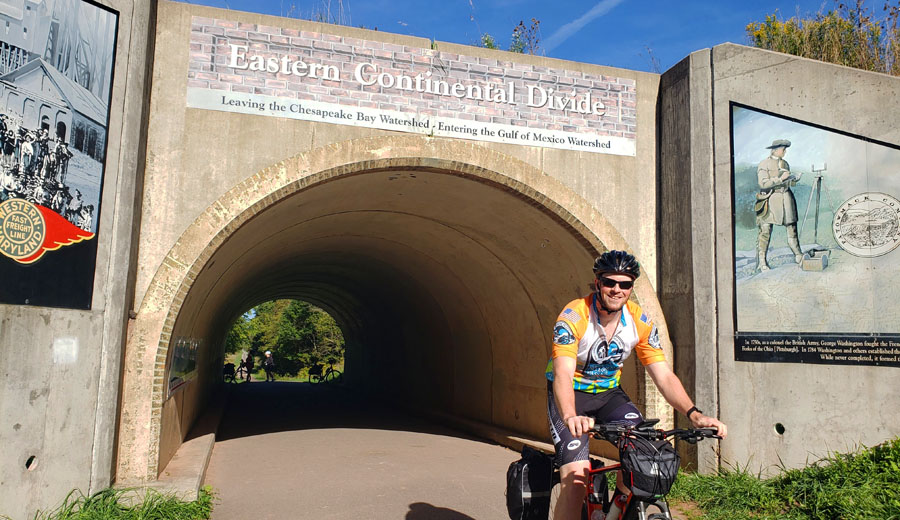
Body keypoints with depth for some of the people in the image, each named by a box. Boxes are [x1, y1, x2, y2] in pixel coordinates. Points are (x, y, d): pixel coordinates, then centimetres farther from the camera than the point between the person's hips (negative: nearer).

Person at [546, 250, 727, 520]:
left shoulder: (640, 322, -10)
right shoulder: (574, 316, -24)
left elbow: (664, 376, -11)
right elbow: (563, 373, -36)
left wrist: (694, 414, -28)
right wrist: (570, 417, -54)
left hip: (608, 393, 4)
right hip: (571, 394, -4)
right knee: (575, 480, -20)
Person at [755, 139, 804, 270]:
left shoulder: (785, 163, 16)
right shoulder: (764, 164, -5)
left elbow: (788, 182, 21)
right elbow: (763, 183, -15)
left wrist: (795, 179, 2)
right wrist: (780, 178, -16)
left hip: (786, 198, 6)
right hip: (770, 199, -6)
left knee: (792, 227, 7)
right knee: (765, 231, -5)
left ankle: (798, 256, 19)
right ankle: (761, 261, 0)